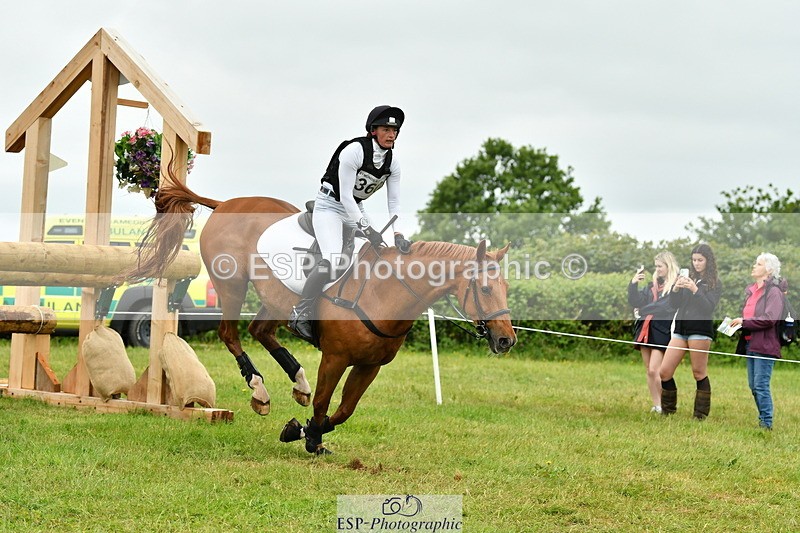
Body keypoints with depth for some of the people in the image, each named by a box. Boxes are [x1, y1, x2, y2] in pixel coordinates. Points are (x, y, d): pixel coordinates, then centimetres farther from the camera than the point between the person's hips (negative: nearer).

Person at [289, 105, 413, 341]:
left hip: (355, 208, 8)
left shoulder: (392, 163, -2)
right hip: (329, 206, -8)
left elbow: (394, 202, 1)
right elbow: (345, 195, -24)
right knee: (331, 260, -25)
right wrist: (367, 230, -27)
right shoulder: (354, 151, -23)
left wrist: (398, 235, -14)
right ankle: (299, 315, -21)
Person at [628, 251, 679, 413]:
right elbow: (635, 302, 12)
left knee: (654, 370, -13)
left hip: (662, 330, -7)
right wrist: (633, 283, -1)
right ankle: (656, 406, 11)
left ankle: (665, 406, -2)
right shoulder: (653, 285, 18)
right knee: (649, 371, 6)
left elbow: (668, 307, -12)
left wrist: (645, 309, -6)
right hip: (646, 329, 7)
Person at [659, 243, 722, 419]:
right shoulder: (688, 277, 13)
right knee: (664, 372, 1)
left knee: (699, 373, -1)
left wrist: (695, 289, -19)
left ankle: (701, 416, 8)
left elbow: (709, 307, -10)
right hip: (681, 328, 5)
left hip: (700, 330, -5)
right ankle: (667, 411, 15)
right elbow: (675, 304, 10)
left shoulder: (715, 283, 1)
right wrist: (675, 288, -8)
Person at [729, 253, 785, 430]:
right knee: (753, 386, 11)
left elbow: (770, 318, -19)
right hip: (750, 343, 8)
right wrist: (738, 323, 4)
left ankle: (766, 423, -1)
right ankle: (763, 420, 20)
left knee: (761, 386, -8)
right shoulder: (751, 290, 15)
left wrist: (744, 321, -17)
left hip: (765, 345, -8)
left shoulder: (773, 291, -10)